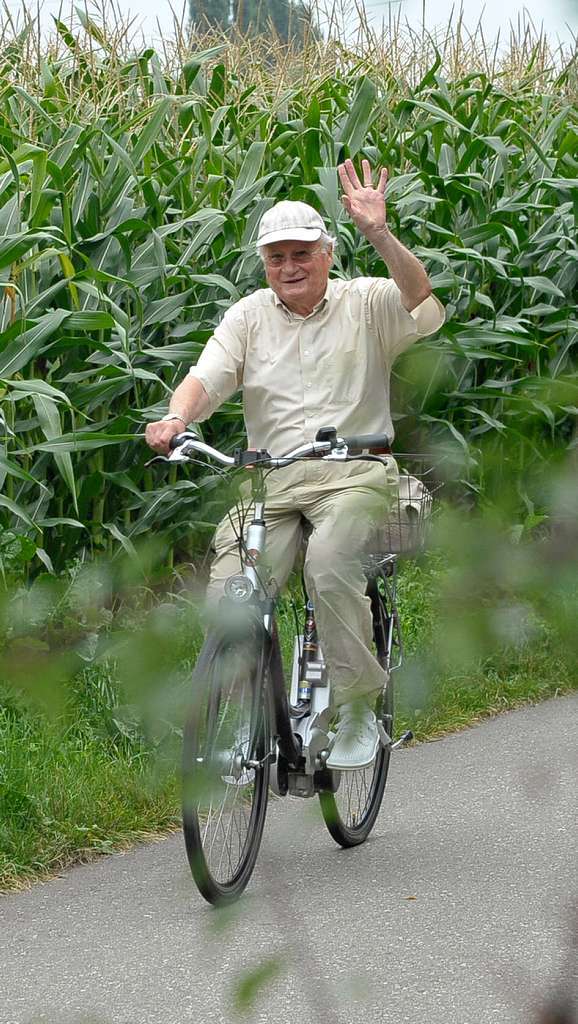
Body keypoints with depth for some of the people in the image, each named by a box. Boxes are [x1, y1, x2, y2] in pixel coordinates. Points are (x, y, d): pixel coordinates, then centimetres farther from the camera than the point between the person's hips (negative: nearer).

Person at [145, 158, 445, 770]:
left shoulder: (366, 303, 5)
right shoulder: (250, 316, 13)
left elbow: (423, 307, -15)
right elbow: (207, 377, 0)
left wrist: (380, 237, -27)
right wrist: (176, 419, -22)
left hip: (354, 475, -3)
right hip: (269, 481, 3)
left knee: (330, 564, -33)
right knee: (228, 593, -18)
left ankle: (357, 707, -19)